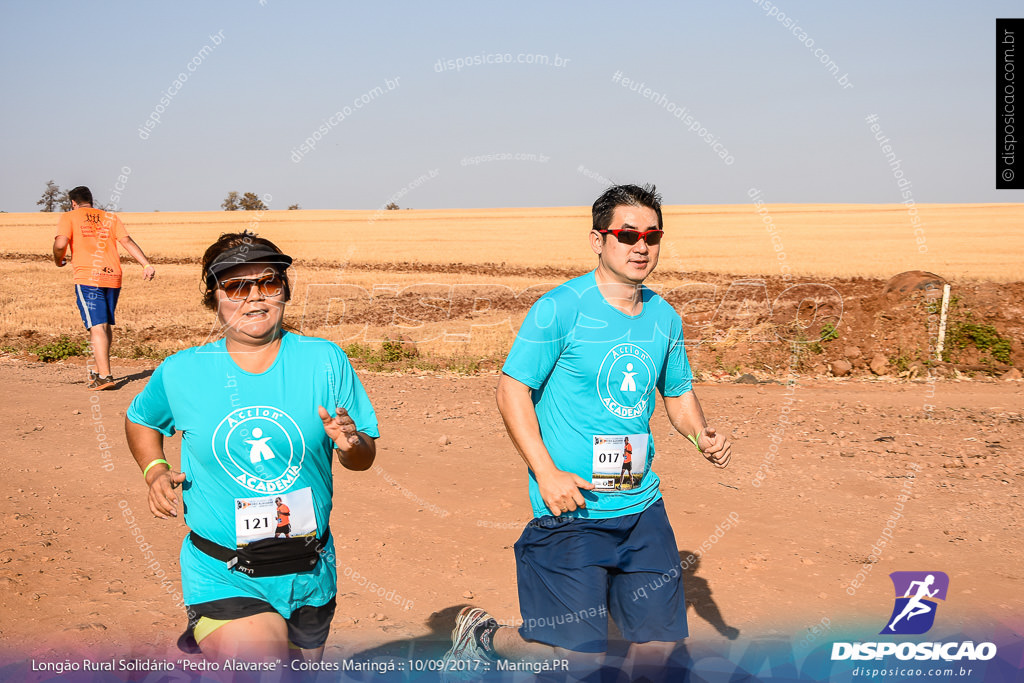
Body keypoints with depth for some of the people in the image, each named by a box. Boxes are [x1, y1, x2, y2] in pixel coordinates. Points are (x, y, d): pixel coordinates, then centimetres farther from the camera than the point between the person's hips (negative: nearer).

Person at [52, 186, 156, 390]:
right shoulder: (110, 217, 19)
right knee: (107, 324, 16)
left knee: (97, 326, -9)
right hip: (113, 277, 4)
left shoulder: (69, 217, 8)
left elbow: (60, 244, -7)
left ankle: (105, 375, -17)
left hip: (88, 277, -4)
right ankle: (99, 370, 28)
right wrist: (146, 265, -3)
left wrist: (59, 261, 13)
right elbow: (127, 241, 6)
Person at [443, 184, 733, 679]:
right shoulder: (561, 308, -11)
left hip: (643, 509, 6)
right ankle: (482, 634, 23)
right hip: (571, 510, -6)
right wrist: (547, 473, -17)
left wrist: (703, 435, 0)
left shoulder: (665, 318, 8)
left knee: (659, 642, 7)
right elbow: (511, 390, -10)